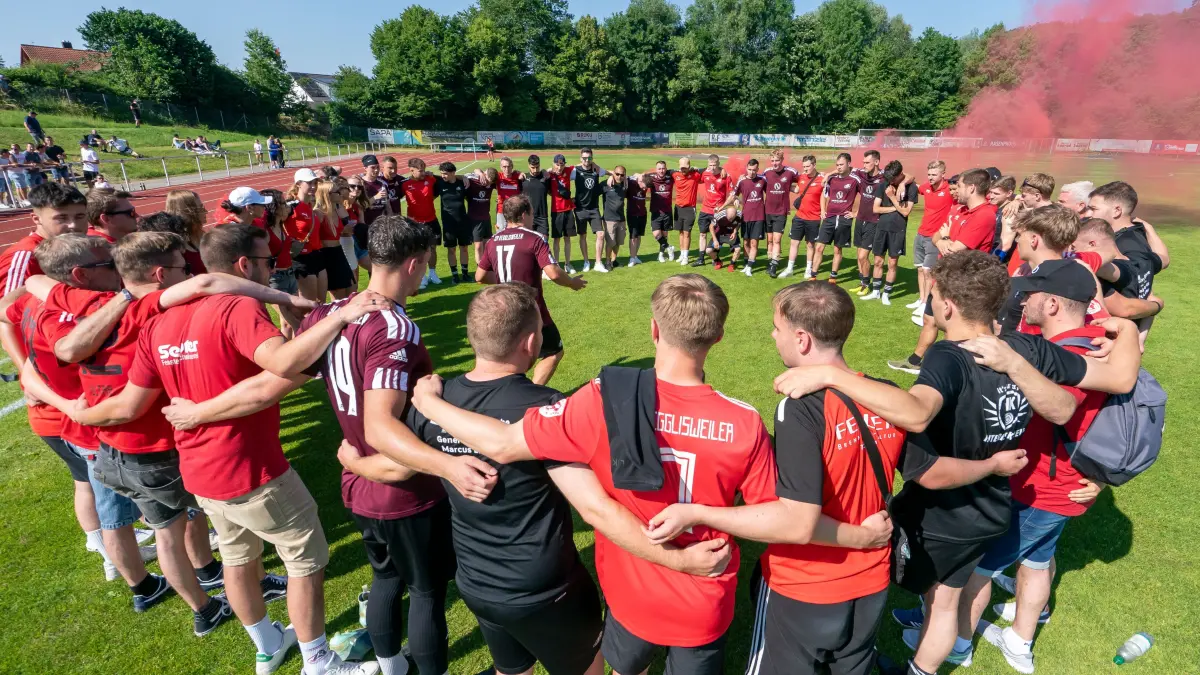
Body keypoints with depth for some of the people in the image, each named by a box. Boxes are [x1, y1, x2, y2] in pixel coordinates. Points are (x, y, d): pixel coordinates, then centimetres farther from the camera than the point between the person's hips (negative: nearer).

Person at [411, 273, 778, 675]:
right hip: (705, 609, 1)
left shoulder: (606, 401, -27)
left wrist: (428, 401, -8)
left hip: (632, 596, 0)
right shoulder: (745, 424, -23)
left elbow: (501, 444, -23)